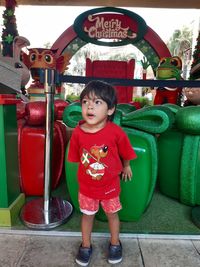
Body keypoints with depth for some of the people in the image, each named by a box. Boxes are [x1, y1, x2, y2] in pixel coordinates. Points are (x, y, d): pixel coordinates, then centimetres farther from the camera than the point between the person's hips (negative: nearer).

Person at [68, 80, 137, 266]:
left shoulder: (116, 132, -25)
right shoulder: (78, 132, -20)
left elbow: (125, 153, -6)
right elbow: (77, 157, -3)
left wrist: (126, 167, 9)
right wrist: (87, 170, 7)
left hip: (110, 185, -1)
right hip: (86, 185, 1)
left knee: (112, 214, 22)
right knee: (87, 215, 21)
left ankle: (115, 244, 50)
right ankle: (86, 246, 48)